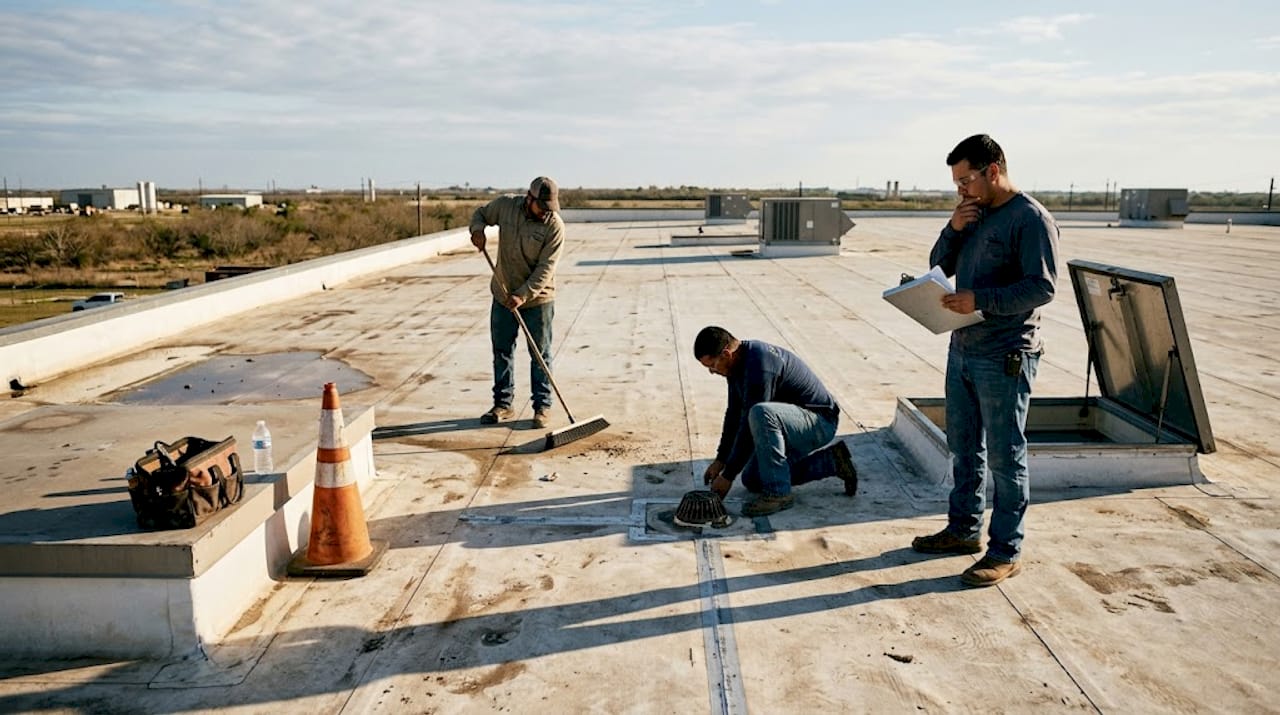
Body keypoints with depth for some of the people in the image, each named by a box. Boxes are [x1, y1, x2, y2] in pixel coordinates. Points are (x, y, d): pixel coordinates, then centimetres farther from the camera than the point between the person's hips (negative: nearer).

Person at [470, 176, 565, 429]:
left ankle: (542, 406, 14)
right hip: (503, 295, 4)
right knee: (501, 351, 10)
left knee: (540, 354, 4)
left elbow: (545, 268, -20)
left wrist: (523, 295, -28)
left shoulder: (555, 226, -17)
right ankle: (502, 404, 21)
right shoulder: (505, 205, -7)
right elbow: (480, 214, 13)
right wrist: (477, 229, -10)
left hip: (537, 299, -3)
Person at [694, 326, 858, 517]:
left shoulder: (759, 366, -29)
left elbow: (748, 426, -27)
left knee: (760, 413, -36)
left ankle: (779, 493, -24)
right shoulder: (737, 363, 2)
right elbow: (734, 414, 12)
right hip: (794, 424, 10)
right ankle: (829, 462, 15)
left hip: (820, 422, -10)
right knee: (752, 480, 10)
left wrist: (728, 476, -19)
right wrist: (720, 460, 13)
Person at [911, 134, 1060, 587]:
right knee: (963, 447, 17)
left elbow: (1042, 287, -19)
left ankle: (1005, 553, 10)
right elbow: (939, 267, 14)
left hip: (1005, 358, -8)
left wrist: (979, 300, -28)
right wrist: (953, 230, -3)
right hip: (963, 348, 9)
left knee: (1005, 456, 0)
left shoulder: (1031, 219, -13)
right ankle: (964, 529, 32)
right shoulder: (974, 215, 13)